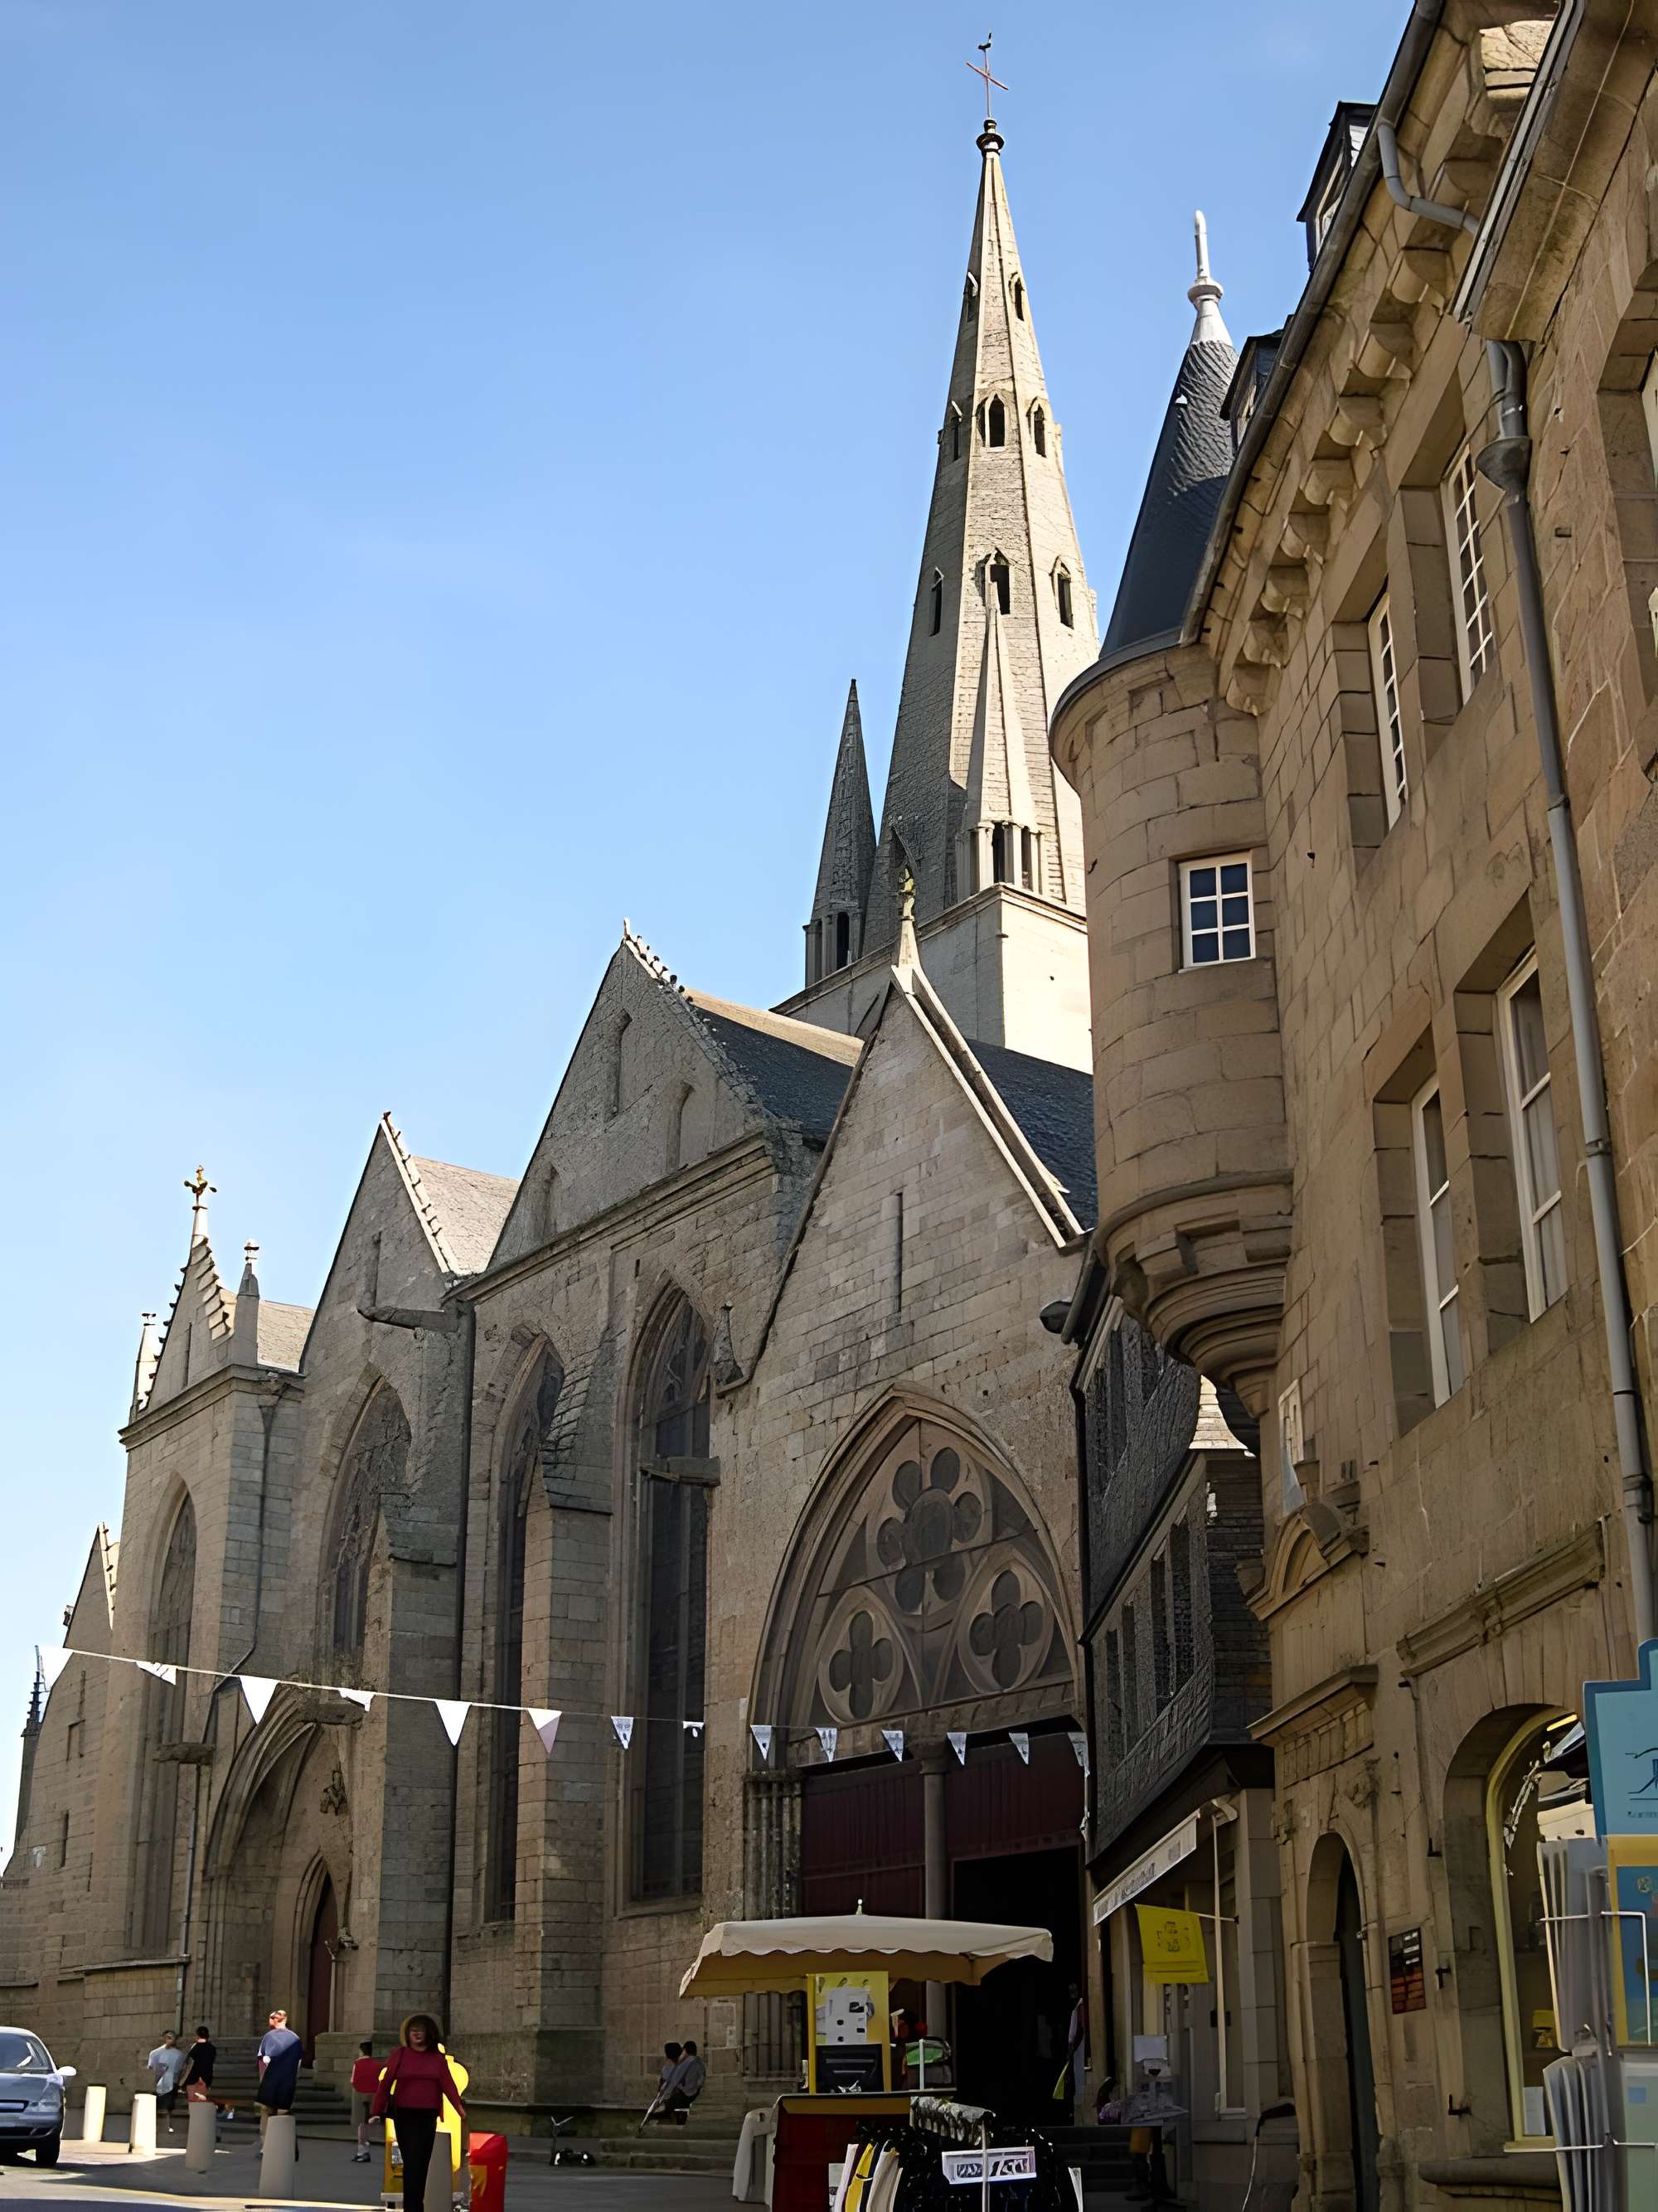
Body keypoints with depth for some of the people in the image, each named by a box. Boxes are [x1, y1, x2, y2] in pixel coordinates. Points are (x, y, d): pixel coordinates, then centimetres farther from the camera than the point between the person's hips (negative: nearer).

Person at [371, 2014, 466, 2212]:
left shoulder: (437, 2058, 6)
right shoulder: (399, 2055, 0)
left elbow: (448, 2084, -4)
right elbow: (385, 2083, -1)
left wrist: (460, 2109, -17)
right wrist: (378, 2112, -6)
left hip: (428, 2116, 2)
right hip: (404, 2115, -2)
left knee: (421, 2162, 6)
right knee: (411, 2162, -3)